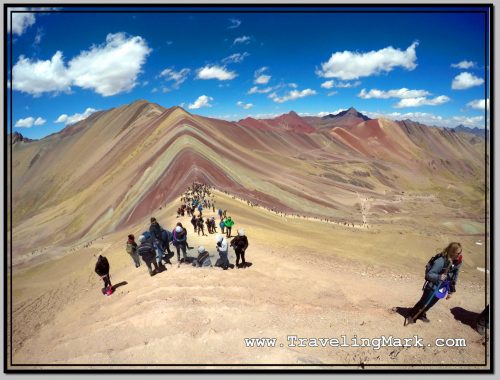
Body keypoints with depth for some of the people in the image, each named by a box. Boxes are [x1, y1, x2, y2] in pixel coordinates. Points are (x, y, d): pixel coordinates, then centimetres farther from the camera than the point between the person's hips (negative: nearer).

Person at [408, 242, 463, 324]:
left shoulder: (458, 262, -8)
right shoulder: (441, 261, -29)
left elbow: (454, 277, 6)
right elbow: (429, 274, -23)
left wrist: (451, 291, 10)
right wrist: (438, 277, -42)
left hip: (442, 289, 6)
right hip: (432, 287, -6)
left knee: (430, 304, 22)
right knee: (423, 303, 8)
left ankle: (422, 315, 45)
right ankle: (412, 315, 29)